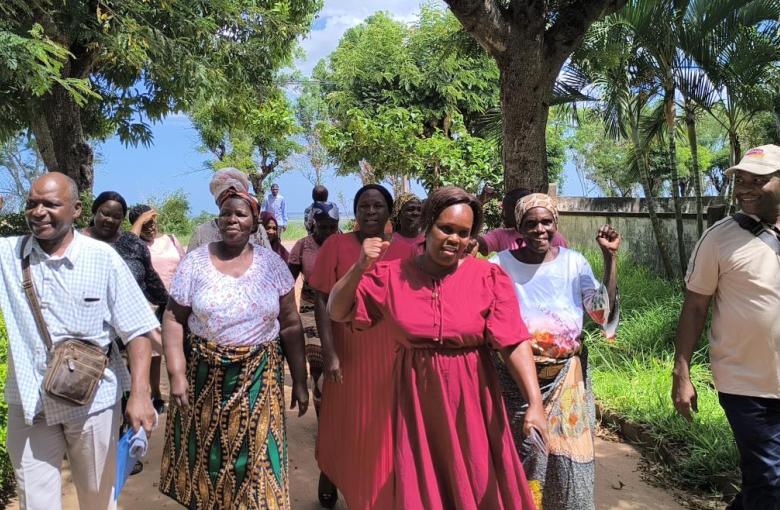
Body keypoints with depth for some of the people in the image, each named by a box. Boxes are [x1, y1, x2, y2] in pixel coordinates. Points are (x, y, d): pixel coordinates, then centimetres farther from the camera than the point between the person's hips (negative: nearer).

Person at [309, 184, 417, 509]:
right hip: (348, 354, -1)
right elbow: (322, 301, -7)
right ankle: (328, 475, 45)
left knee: (386, 429, 11)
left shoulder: (405, 251, 0)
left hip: (392, 355, 2)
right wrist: (329, 352, -13)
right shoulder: (336, 245, -5)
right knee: (343, 424, 15)